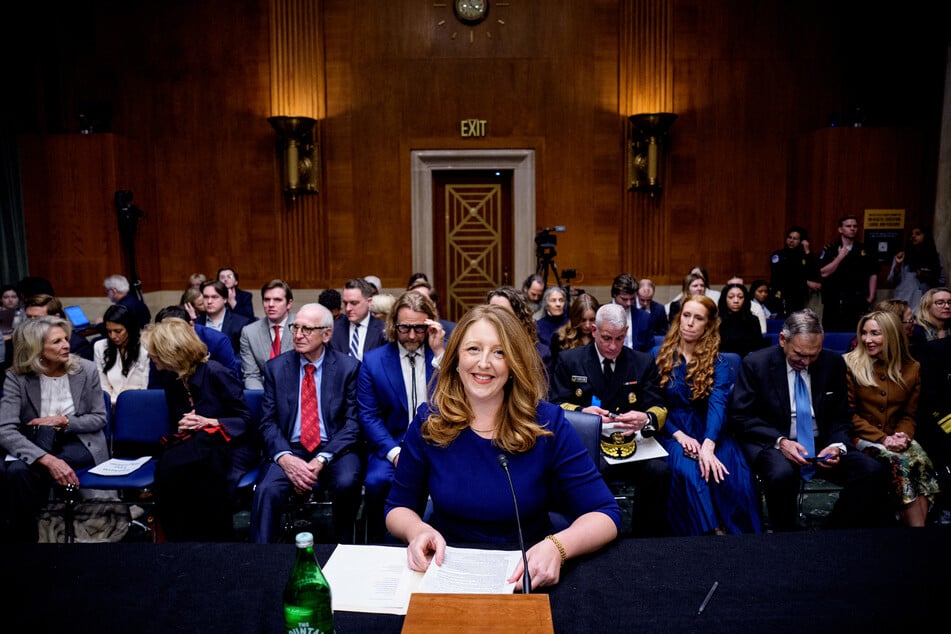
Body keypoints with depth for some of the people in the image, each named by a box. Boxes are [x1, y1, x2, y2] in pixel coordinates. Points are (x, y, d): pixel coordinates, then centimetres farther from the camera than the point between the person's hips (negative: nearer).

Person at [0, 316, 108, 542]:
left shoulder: (87, 370, -7)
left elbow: (99, 419, 2)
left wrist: (64, 421, -18)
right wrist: (48, 460, -36)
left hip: (81, 443, -1)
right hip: (37, 444, 1)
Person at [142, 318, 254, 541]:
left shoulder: (215, 373, -9)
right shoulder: (171, 379, 11)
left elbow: (245, 419, -6)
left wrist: (209, 422, -17)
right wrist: (181, 427, -4)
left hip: (226, 446, -5)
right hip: (191, 446, 5)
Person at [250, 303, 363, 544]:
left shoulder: (348, 367, 0)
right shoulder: (276, 367, 7)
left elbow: (353, 423, -3)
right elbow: (268, 422, 4)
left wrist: (321, 460, -16)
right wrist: (285, 458, -15)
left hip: (335, 450, -1)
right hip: (290, 450, 1)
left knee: (346, 483, -30)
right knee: (267, 491, -28)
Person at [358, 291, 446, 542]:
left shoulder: (446, 353, 4)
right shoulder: (373, 360, 3)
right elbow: (368, 416, 0)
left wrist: (440, 353, -16)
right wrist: (394, 452, -14)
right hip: (392, 442, 0)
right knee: (376, 481, -28)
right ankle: (379, 545, -3)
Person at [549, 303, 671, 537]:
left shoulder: (644, 363, 11)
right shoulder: (569, 360, 7)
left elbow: (659, 409, 5)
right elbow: (556, 405, 3)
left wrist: (646, 419, -20)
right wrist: (581, 412, -20)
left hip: (630, 443, 2)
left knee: (659, 470, -28)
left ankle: (649, 540, -6)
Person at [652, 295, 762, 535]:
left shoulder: (718, 363, 4)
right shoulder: (659, 355, 5)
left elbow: (717, 405, -14)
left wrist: (707, 446, -33)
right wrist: (679, 435, -16)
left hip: (708, 432, 1)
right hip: (671, 431, -1)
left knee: (738, 477, -28)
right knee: (688, 471, -34)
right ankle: (709, 533, -22)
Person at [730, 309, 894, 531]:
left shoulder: (833, 363, 4)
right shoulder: (755, 363, -7)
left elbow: (841, 417, 10)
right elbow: (740, 416, -8)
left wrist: (837, 446, -12)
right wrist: (780, 441, -22)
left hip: (822, 444, 4)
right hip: (772, 444, -4)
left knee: (874, 472, -20)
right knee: (782, 475, -37)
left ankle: (837, 530, 2)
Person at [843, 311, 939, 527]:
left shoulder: (912, 369, 10)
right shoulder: (850, 365, -2)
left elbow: (909, 414, 13)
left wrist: (903, 435, -10)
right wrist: (882, 438, -14)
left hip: (895, 437, 4)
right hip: (861, 436, -4)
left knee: (922, 461, -27)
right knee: (899, 462, -30)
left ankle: (921, 521, -26)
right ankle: (915, 523, -24)